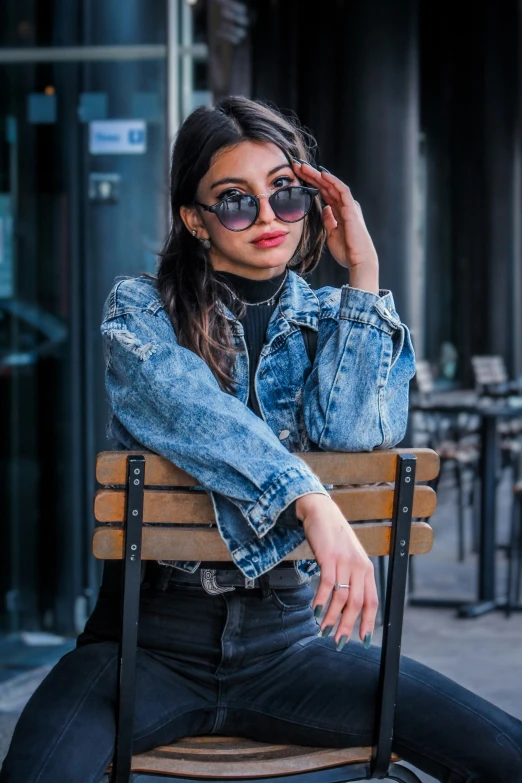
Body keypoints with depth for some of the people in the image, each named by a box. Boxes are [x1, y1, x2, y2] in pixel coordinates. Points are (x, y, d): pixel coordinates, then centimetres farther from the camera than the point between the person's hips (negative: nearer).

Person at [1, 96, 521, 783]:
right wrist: (310, 500, -35)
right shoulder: (139, 309, 1)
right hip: (156, 632, -3)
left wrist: (364, 274, -8)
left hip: (289, 633, 3)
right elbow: (190, 412, -21)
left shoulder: (328, 320, 10)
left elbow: (352, 432, -10)